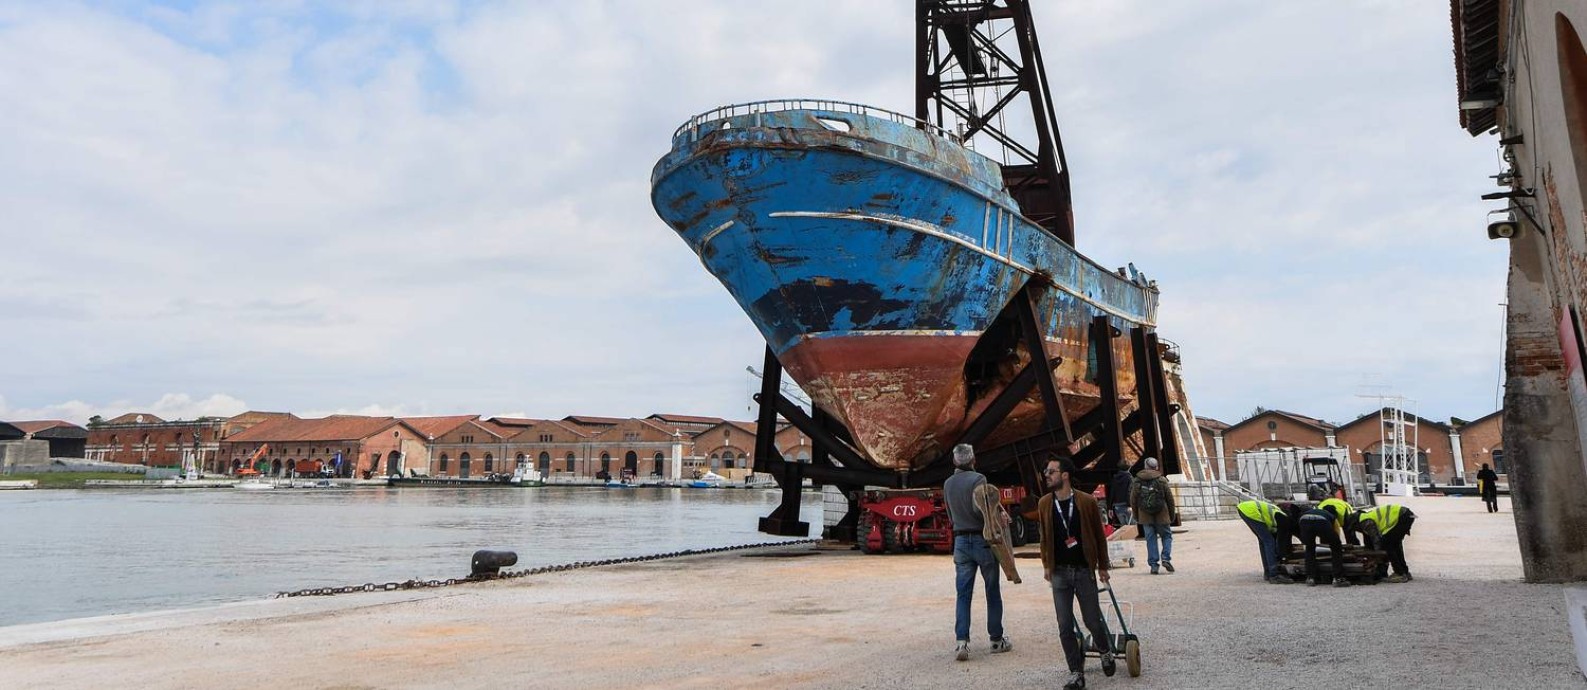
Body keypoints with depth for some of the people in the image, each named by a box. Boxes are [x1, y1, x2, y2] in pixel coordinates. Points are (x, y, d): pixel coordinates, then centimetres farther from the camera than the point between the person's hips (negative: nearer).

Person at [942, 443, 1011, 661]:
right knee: (992, 591, 9)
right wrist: (996, 518, -8)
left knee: (963, 594, 4)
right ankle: (997, 640, 17)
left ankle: (962, 641, -8)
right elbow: (979, 508, -22)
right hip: (982, 539, -4)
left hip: (960, 541, 4)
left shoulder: (948, 484, 7)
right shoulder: (977, 479, -12)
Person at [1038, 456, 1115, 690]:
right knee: (1065, 627, 1)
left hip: (1084, 571, -2)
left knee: (1093, 621, 6)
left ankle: (1106, 651, 37)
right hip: (1059, 573, 2)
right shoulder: (1044, 503, -1)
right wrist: (1046, 565, 11)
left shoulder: (1087, 502, -9)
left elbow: (1099, 536, 1)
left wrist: (1102, 567, 4)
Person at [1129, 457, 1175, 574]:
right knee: (1166, 536, 14)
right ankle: (1166, 559, -2)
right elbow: (1170, 499, 0)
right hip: (1162, 516, -1)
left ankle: (1153, 565, 4)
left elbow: (1133, 500, 4)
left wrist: (1136, 516, 13)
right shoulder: (1162, 480, -4)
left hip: (1145, 516, 1)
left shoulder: (1137, 482, 0)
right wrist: (1172, 515, 10)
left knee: (1151, 539, 7)